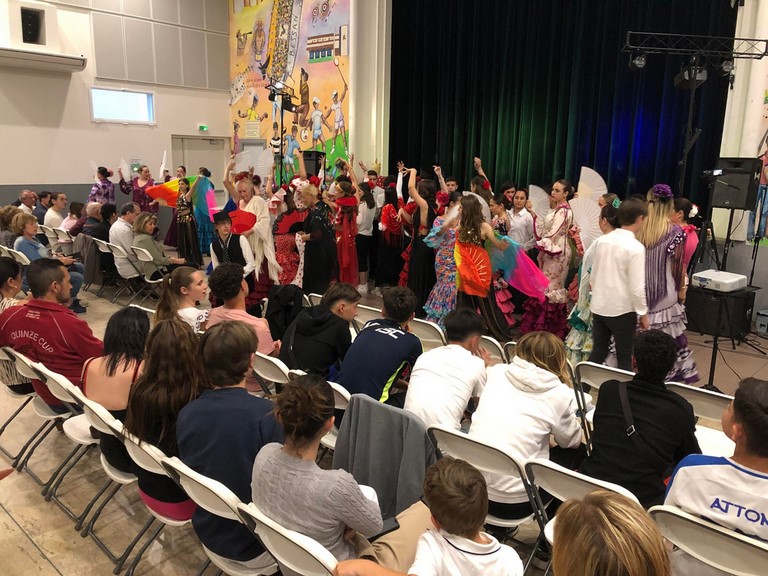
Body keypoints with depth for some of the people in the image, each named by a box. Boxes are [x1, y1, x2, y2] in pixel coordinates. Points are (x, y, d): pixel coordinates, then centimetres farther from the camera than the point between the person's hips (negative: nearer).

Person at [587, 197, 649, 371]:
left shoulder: (601, 241, 1)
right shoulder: (636, 248, -17)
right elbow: (637, 287, -17)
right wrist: (643, 313, -5)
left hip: (598, 306, 5)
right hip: (622, 309, -5)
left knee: (598, 352, 15)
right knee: (624, 357, 9)